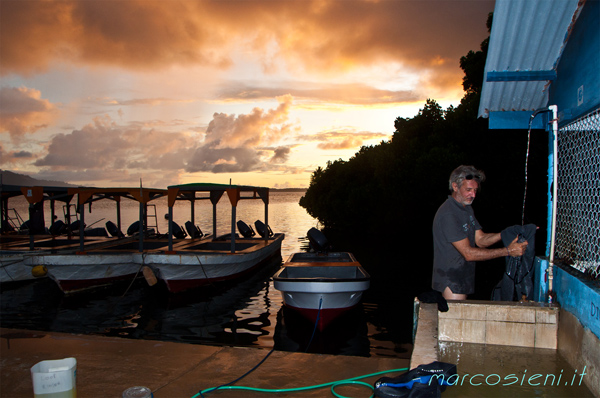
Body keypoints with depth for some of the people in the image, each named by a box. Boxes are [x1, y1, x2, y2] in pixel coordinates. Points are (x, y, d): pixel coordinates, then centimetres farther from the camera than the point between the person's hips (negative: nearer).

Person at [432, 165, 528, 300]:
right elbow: (469, 253, -23)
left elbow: (481, 240, 8)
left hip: (464, 278, 9)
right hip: (450, 281, -9)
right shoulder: (447, 215, -20)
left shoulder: (467, 208, 13)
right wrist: (507, 251, -22)